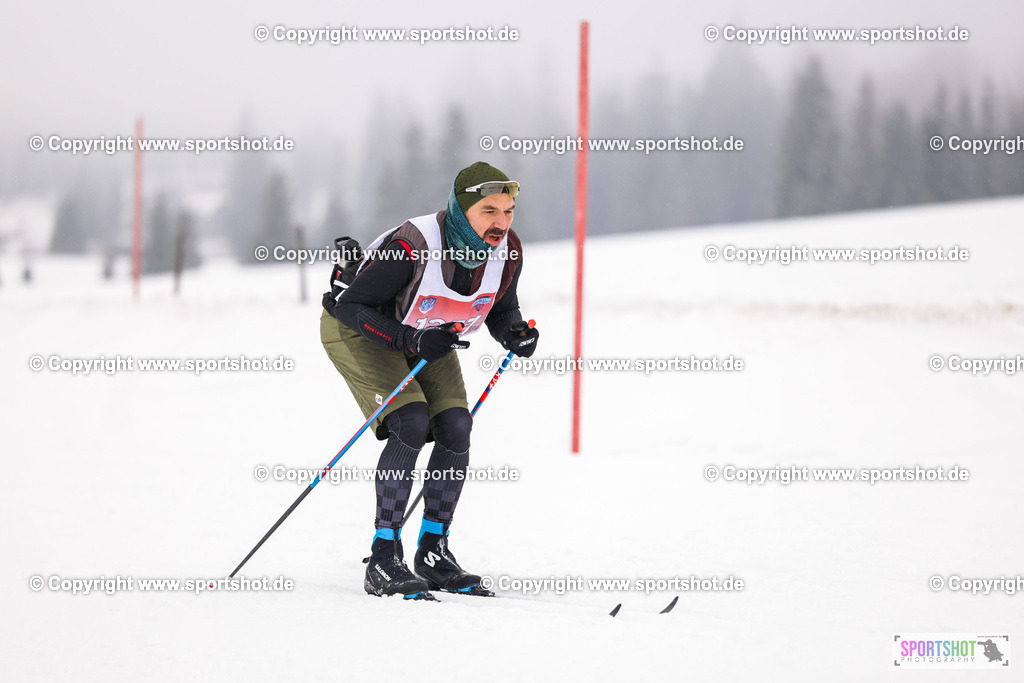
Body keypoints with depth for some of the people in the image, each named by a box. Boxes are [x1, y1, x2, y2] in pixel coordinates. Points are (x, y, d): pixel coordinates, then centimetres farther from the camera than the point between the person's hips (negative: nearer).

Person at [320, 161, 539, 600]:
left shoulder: (507, 250, -18)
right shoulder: (410, 247, -36)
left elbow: (501, 309, 1)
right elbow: (350, 306, -27)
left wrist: (515, 334, -21)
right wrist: (411, 339, -37)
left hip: (427, 338, 6)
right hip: (358, 330, -6)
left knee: (456, 428, -12)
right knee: (411, 424, -24)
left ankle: (433, 552, 3)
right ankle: (383, 562, -19)